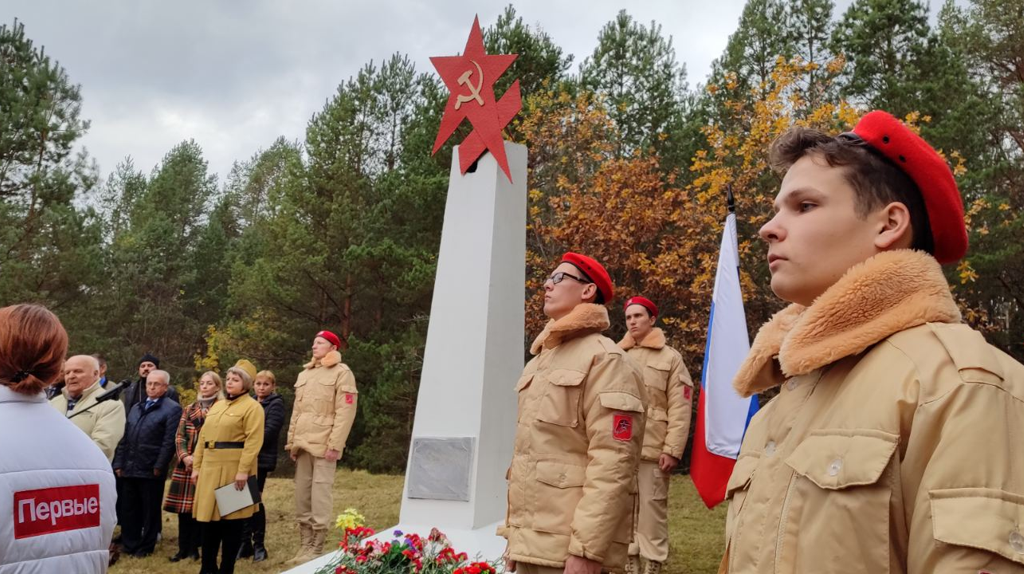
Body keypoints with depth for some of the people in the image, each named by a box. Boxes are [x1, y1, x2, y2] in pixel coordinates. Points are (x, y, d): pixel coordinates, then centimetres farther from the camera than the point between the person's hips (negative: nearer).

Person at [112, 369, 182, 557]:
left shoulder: (172, 409, -5)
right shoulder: (136, 408, 18)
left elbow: (169, 441, -11)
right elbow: (125, 438, 16)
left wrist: (159, 467, -15)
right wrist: (119, 463, 8)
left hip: (151, 470, -6)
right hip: (129, 468, 6)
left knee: (150, 510, 5)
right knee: (129, 509, 13)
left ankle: (146, 547, 17)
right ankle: (129, 545, 24)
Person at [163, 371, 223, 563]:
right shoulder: (189, 409, 15)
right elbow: (179, 436, 9)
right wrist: (184, 456, -7)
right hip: (186, 464, 4)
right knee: (183, 506, 5)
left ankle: (194, 547, 11)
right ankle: (183, 547, 15)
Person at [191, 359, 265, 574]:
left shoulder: (252, 407, -6)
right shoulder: (217, 406, 18)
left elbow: (253, 441, -16)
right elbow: (203, 437, 18)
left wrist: (243, 470, -23)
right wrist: (197, 466, 11)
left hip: (234, 468, -7)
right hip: (210, 468, 7)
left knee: (231, 520, 0)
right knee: (208, 517, 10)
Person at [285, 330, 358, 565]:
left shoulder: (342, 372, -3)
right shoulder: (304, 374, 19)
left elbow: (345, 412, -10)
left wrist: (335, 445, -17)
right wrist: (292, 441, 13)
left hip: (324, 445, -7)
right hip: (303, 444, 7)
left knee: (320, 495, -8)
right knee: (302, 496, 10)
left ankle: (316, 550, 0)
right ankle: (305, 546, 20)